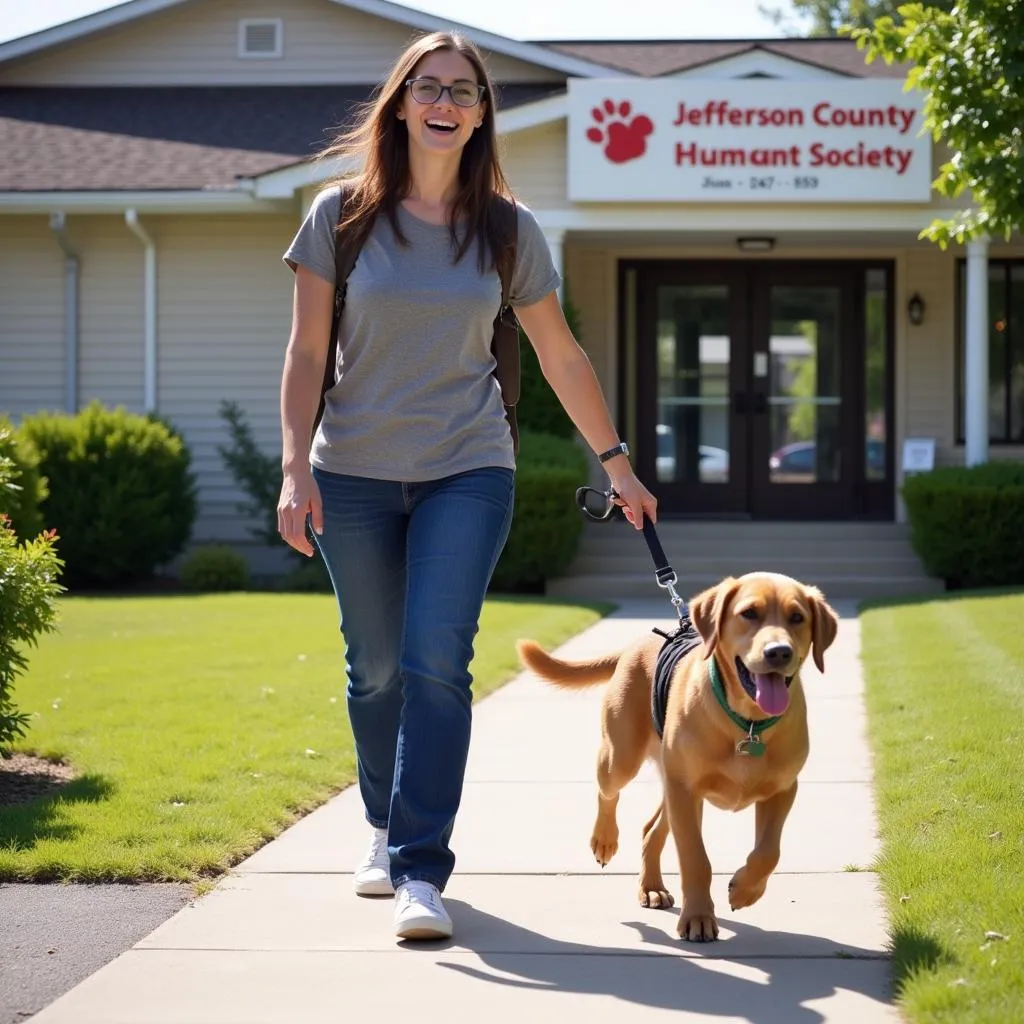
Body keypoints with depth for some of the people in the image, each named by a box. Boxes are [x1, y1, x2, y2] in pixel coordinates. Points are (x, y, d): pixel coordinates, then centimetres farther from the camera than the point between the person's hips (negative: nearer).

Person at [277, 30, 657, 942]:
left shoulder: (507, 231, 2)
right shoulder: (341, 216, -1)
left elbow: (563, 358, 10)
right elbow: (307, 354, 0)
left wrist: (619, 466, 14)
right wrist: (297, 468, -10)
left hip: (468, 472, -1)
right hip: (355, 473, 1)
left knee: (436, 661, -14)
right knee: (377, 669, 9)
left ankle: (421, 869, -13)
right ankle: (385, 830, 32)